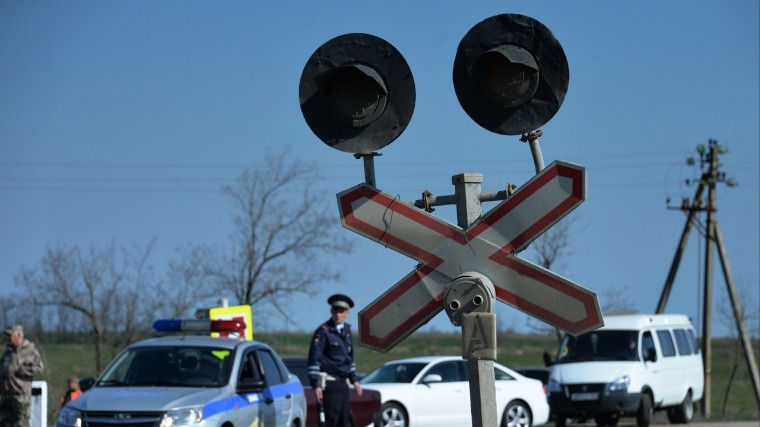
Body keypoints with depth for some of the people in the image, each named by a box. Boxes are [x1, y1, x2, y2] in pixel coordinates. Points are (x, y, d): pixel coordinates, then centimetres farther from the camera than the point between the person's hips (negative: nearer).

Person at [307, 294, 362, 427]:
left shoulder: (346, 330, 14)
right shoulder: (323, 331, -10)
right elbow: (314, 359, -13)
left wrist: (354, 380, 21)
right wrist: (316, 385, -19)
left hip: (342, 382, 8)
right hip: (330, 383, -8)